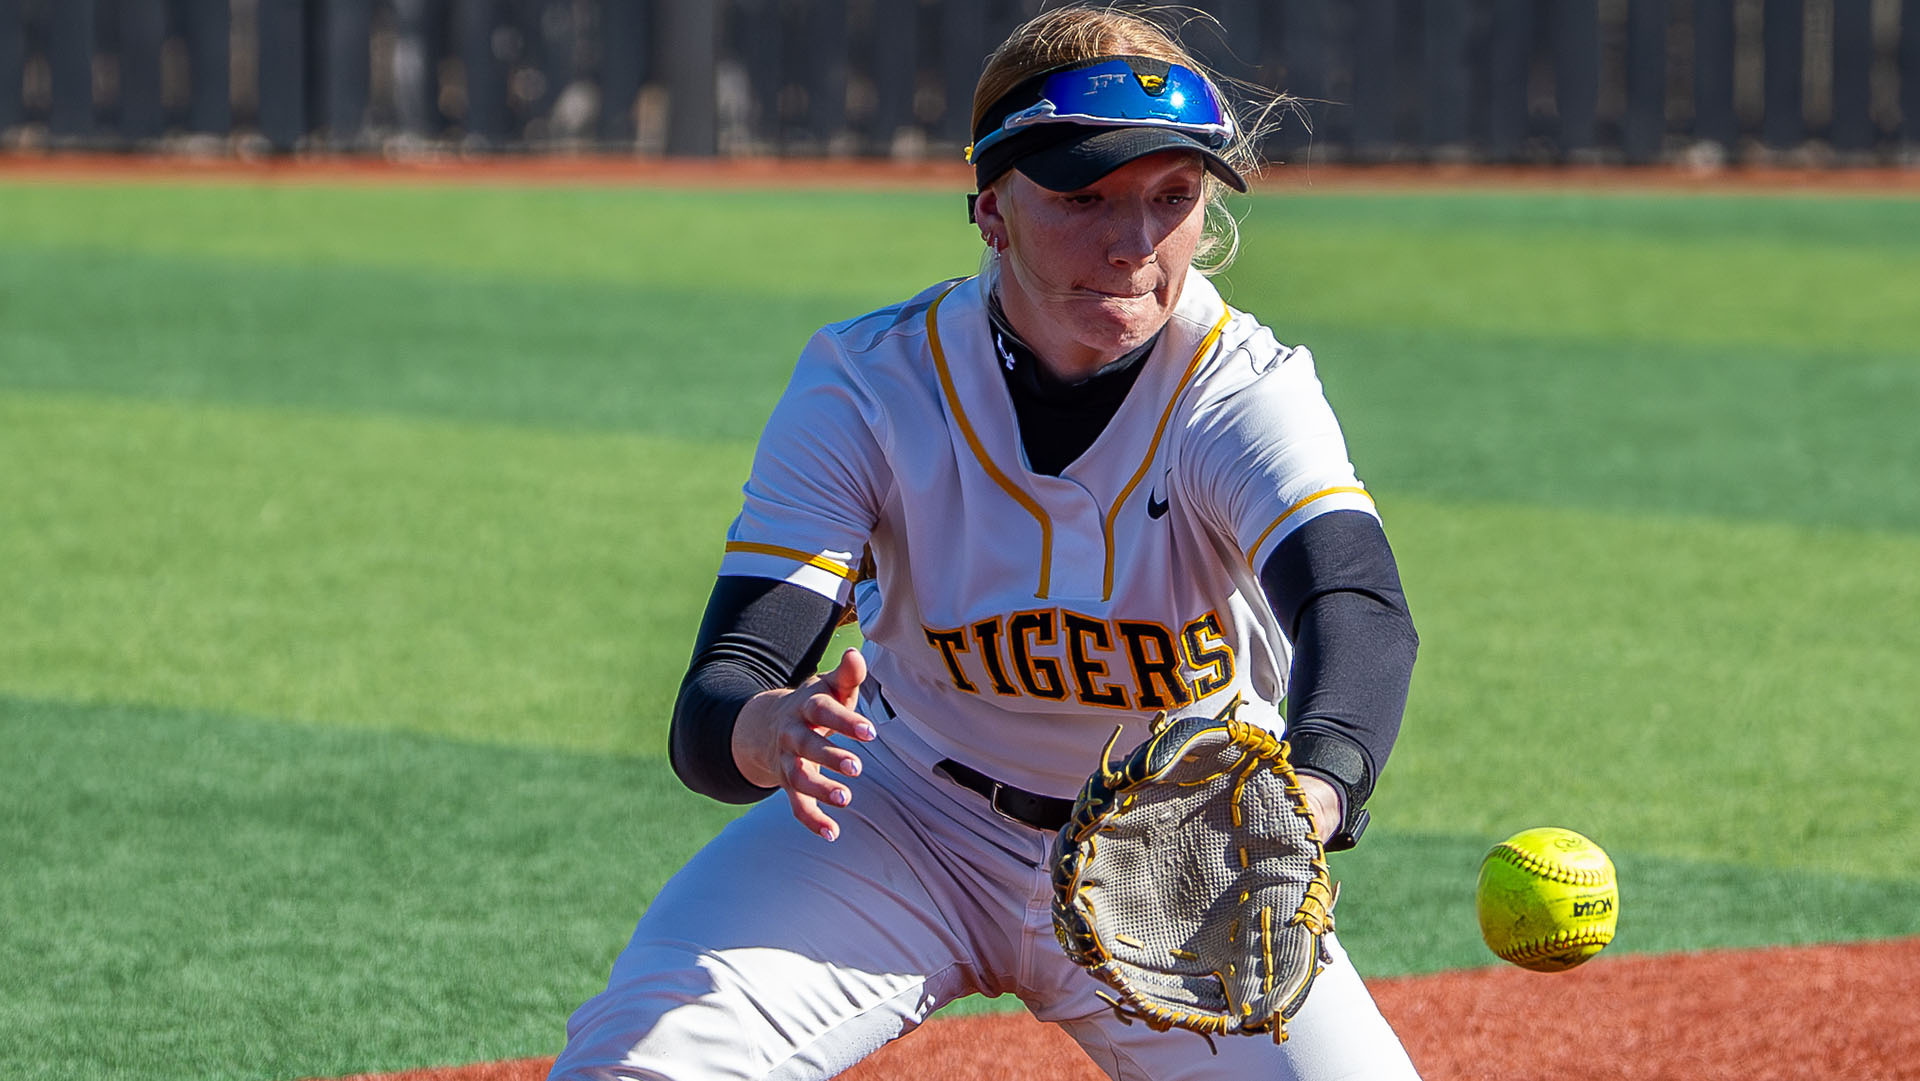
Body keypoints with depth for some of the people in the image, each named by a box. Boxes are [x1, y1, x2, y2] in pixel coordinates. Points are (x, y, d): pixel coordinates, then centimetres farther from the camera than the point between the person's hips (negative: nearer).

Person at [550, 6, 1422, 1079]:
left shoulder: (1249, 389, -21)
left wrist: (1309, 793, -65)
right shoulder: (864, 386, -19)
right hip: (912, 819, 0)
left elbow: (1361, 605, -42)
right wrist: (767, 732, -52)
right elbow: (708, 712, -26)